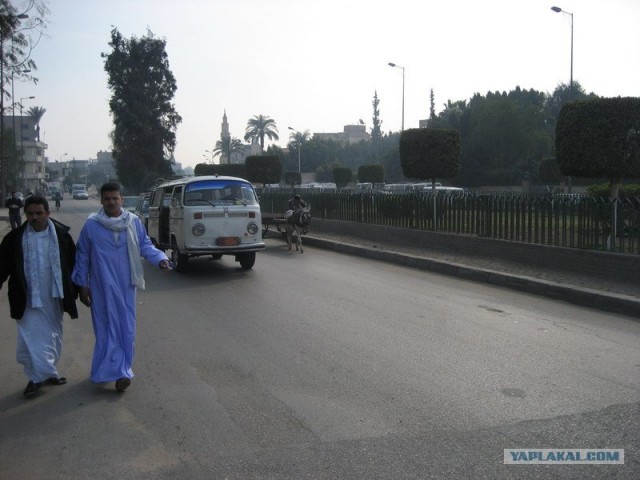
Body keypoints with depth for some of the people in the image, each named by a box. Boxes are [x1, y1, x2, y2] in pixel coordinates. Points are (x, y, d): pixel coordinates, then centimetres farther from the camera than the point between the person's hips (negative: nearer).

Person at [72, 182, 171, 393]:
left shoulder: (134, 222, -1)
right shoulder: (91, 225, -5)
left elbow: (145, 245, 6)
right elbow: (82, 257, 2)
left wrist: (160, 258, -13)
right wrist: (82, 285, 2)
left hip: (126, 285, 2)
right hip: (103, 287, -2)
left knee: (126, 327, 6)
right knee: (108, 327, -3)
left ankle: (120, 370, 17)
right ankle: (119, 371, 0)